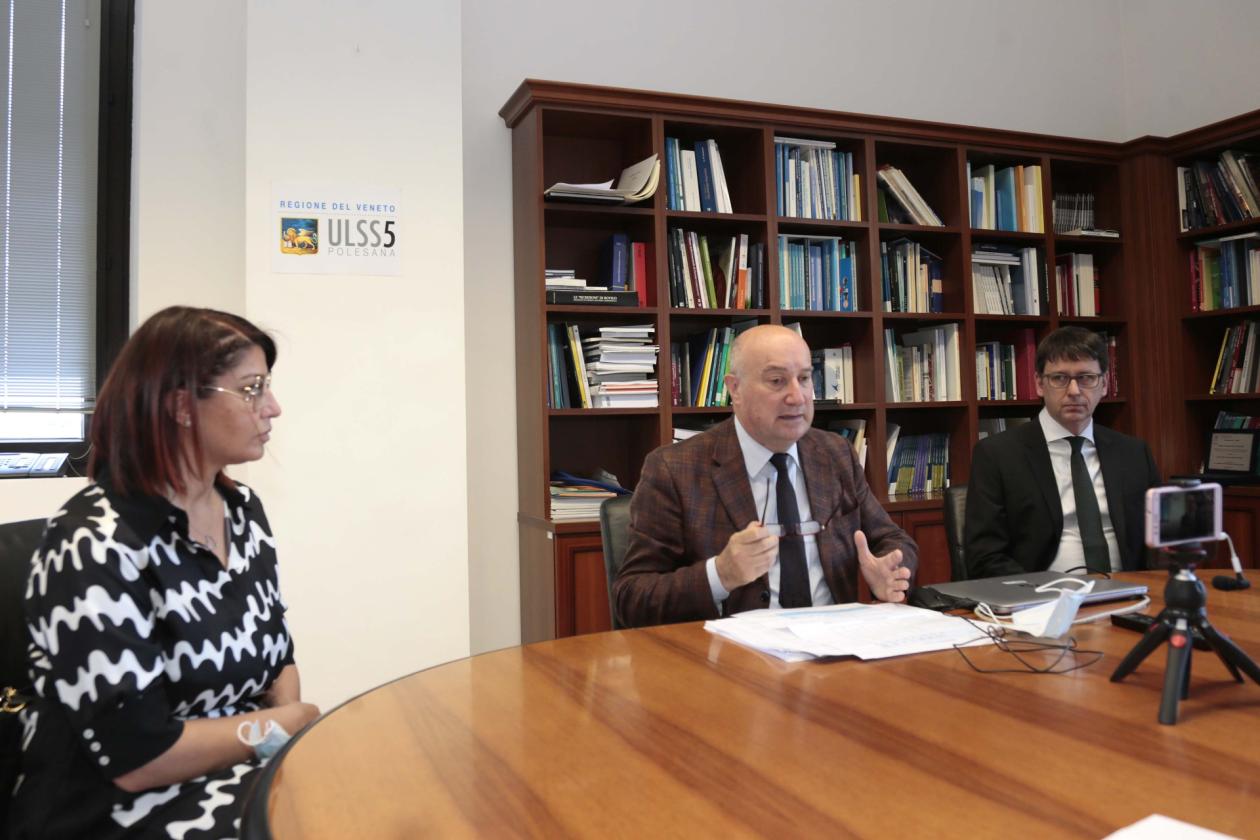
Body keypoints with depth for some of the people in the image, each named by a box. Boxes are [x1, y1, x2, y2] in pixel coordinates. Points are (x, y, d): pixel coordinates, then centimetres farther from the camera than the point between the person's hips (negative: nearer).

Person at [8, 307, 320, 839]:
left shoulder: (243, 510, 4)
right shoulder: (95, 546, -19)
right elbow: (138, 756, -20)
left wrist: (293, 714, -7)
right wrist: (290, 722, -11)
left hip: (244, 773, 7)